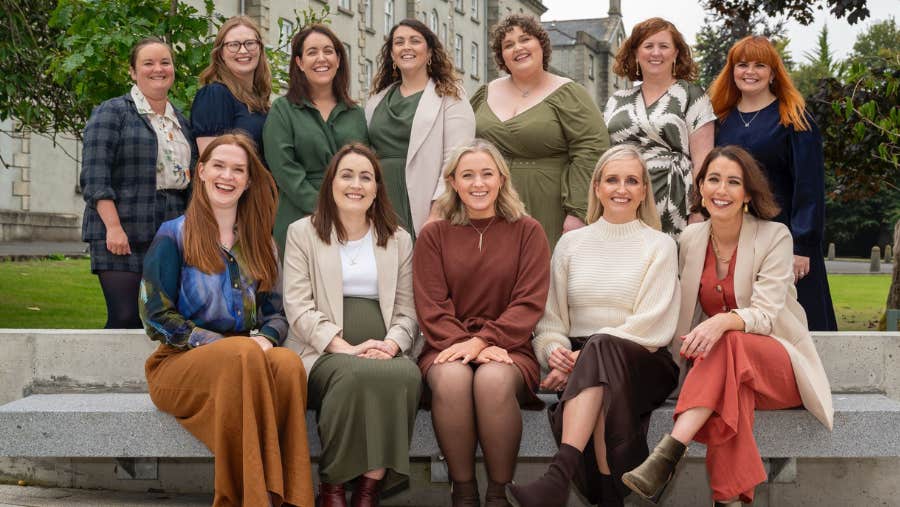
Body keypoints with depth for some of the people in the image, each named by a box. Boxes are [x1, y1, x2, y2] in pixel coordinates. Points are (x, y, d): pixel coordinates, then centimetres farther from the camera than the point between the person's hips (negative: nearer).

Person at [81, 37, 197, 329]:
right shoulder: (112, 113, 0)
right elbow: (95, 177, -9)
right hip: (123, 234, -6)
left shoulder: (181, 121, 19)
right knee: (125, 318, -13)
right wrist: (113, 227, -18)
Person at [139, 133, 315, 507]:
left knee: (288, 364, -33)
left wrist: (266, 339, -13)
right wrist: (224, 344, -15)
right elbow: (157, 316, -4)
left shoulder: (259, 244, 17)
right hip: (180, 364, -3)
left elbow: (276, 314, 12)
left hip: (248, 355, 3)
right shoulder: (173, 236, 4)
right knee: (243, 356, -38)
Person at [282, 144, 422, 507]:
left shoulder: (398, 240, 20)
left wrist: (391, 345, -10)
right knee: (354, 374, -37)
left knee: (406, 375, -34)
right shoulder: (302, 233, 11)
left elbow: (406, 310, 13)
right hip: (324, 351, -2)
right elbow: (298, 306, -1)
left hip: (385, 352, 2)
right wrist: (346, 348, -15)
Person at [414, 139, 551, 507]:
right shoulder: (433, 235, 12)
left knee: (494, 379, -35)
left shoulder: (527, 231, 9)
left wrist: (481, 341, -15)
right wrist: (466, 345, -15)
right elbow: (431, 306, 3)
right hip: (449, 347, 1)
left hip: (508, 346, -1)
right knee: (451, 378, -34)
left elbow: (529, 303, -1)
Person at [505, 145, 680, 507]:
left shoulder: (659, 246, 7)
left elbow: (650, 327, -5)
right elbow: (551, 320, 13)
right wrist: (554, 351, -12)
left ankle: (558, 477, -51)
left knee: (600, 348, -38)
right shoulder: (571, 243, 17)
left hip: (642, 364, -2)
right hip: (580, 363, 2)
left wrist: (582, 358, -16)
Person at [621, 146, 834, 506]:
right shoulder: (689, 240, 6)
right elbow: (685, 314, 14)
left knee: (729, 346, -38)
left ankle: (666, 456, -49)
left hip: (779, 363, -3)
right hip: (721, 364, 3)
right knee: (731, 387, -37)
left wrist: (724, 321, -40)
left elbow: (765, 315, -19)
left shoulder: (774, 236, -8)